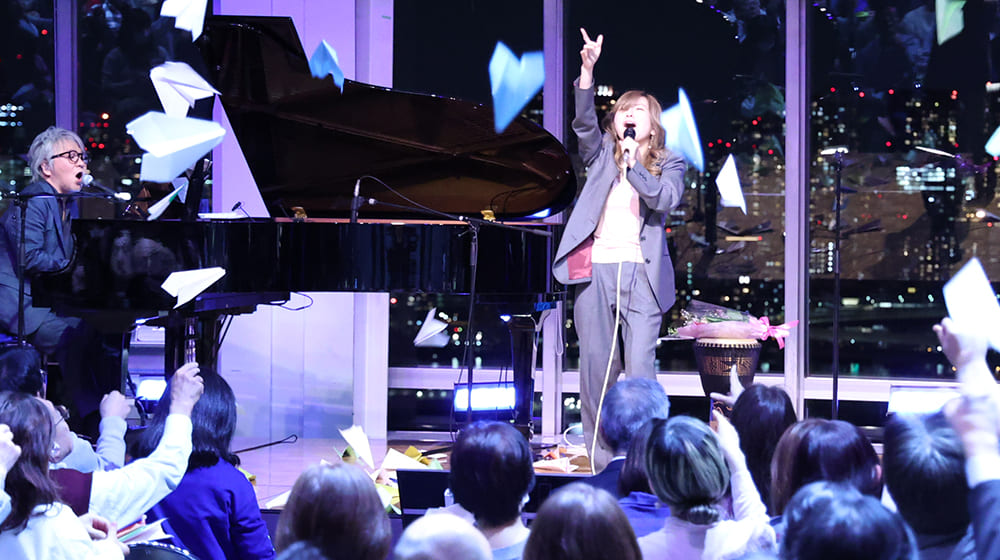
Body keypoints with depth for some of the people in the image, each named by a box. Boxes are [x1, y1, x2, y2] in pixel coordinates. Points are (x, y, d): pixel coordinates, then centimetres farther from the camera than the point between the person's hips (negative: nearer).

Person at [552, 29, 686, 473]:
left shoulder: (668, 164, 14)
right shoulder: (602, 155, 18)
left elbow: (666, 198, -4)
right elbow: (583, 122, 0)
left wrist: (634, 165, -14)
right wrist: (587, 70, -13)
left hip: (640, 272, -2)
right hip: (595, 269, 2)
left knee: (640, 368, -10)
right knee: (595, 369, 0)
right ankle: (601, 465, 5)